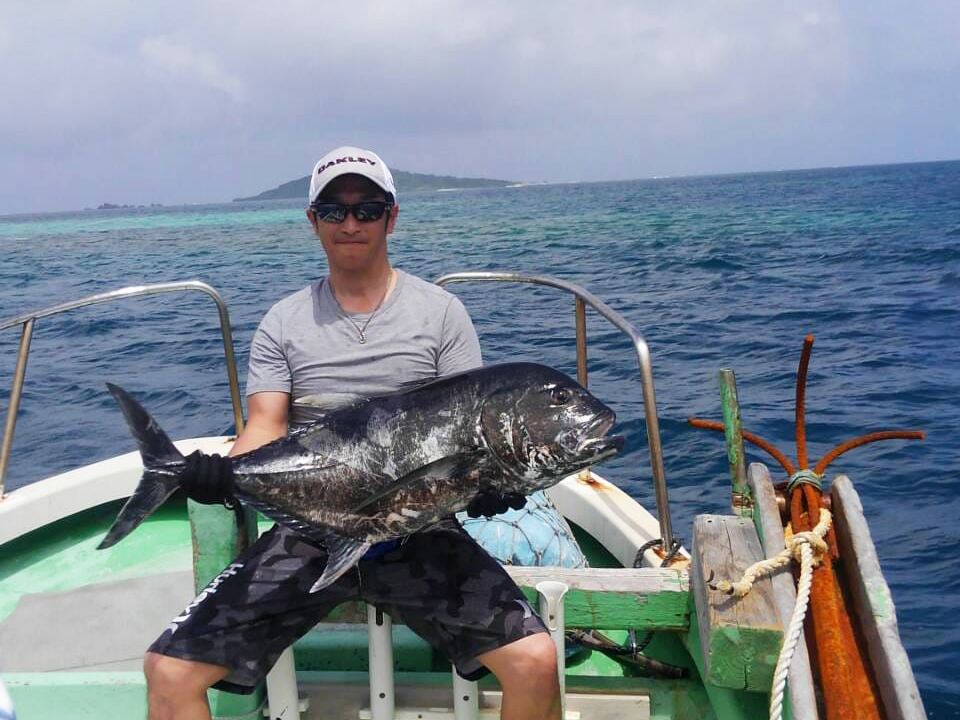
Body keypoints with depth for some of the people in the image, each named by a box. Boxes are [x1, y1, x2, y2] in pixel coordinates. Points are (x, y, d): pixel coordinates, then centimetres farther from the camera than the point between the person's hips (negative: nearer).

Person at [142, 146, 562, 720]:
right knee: (169, 673, -12)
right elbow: (265, 428, 0)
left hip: (419, 532, -1)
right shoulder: (284, 322, 9)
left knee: (535, 662, -20)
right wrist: (226, 472, -22)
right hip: (309, 534, 2)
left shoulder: (441, 311, 5)